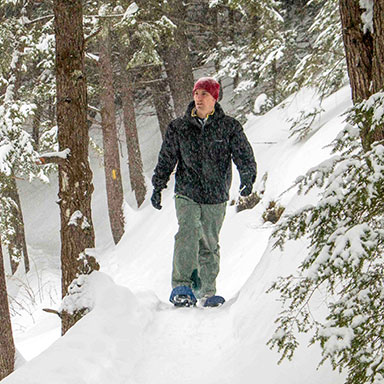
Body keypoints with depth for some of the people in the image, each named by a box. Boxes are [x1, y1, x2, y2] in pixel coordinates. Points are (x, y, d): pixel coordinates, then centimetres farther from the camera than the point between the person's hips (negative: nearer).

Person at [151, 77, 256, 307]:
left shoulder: (229, 127, 0)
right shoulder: (179, 128, 4)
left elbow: (244, 156, -6)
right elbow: (166, 160, 12)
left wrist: (248, 179, -23)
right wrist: (158, 187, 9)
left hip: (216, 197, 0)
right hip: (187, 194, 0)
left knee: (209, 244, 8)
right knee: (188, 233, -22)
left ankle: (207, 291, 22)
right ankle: (182, 286, -25)